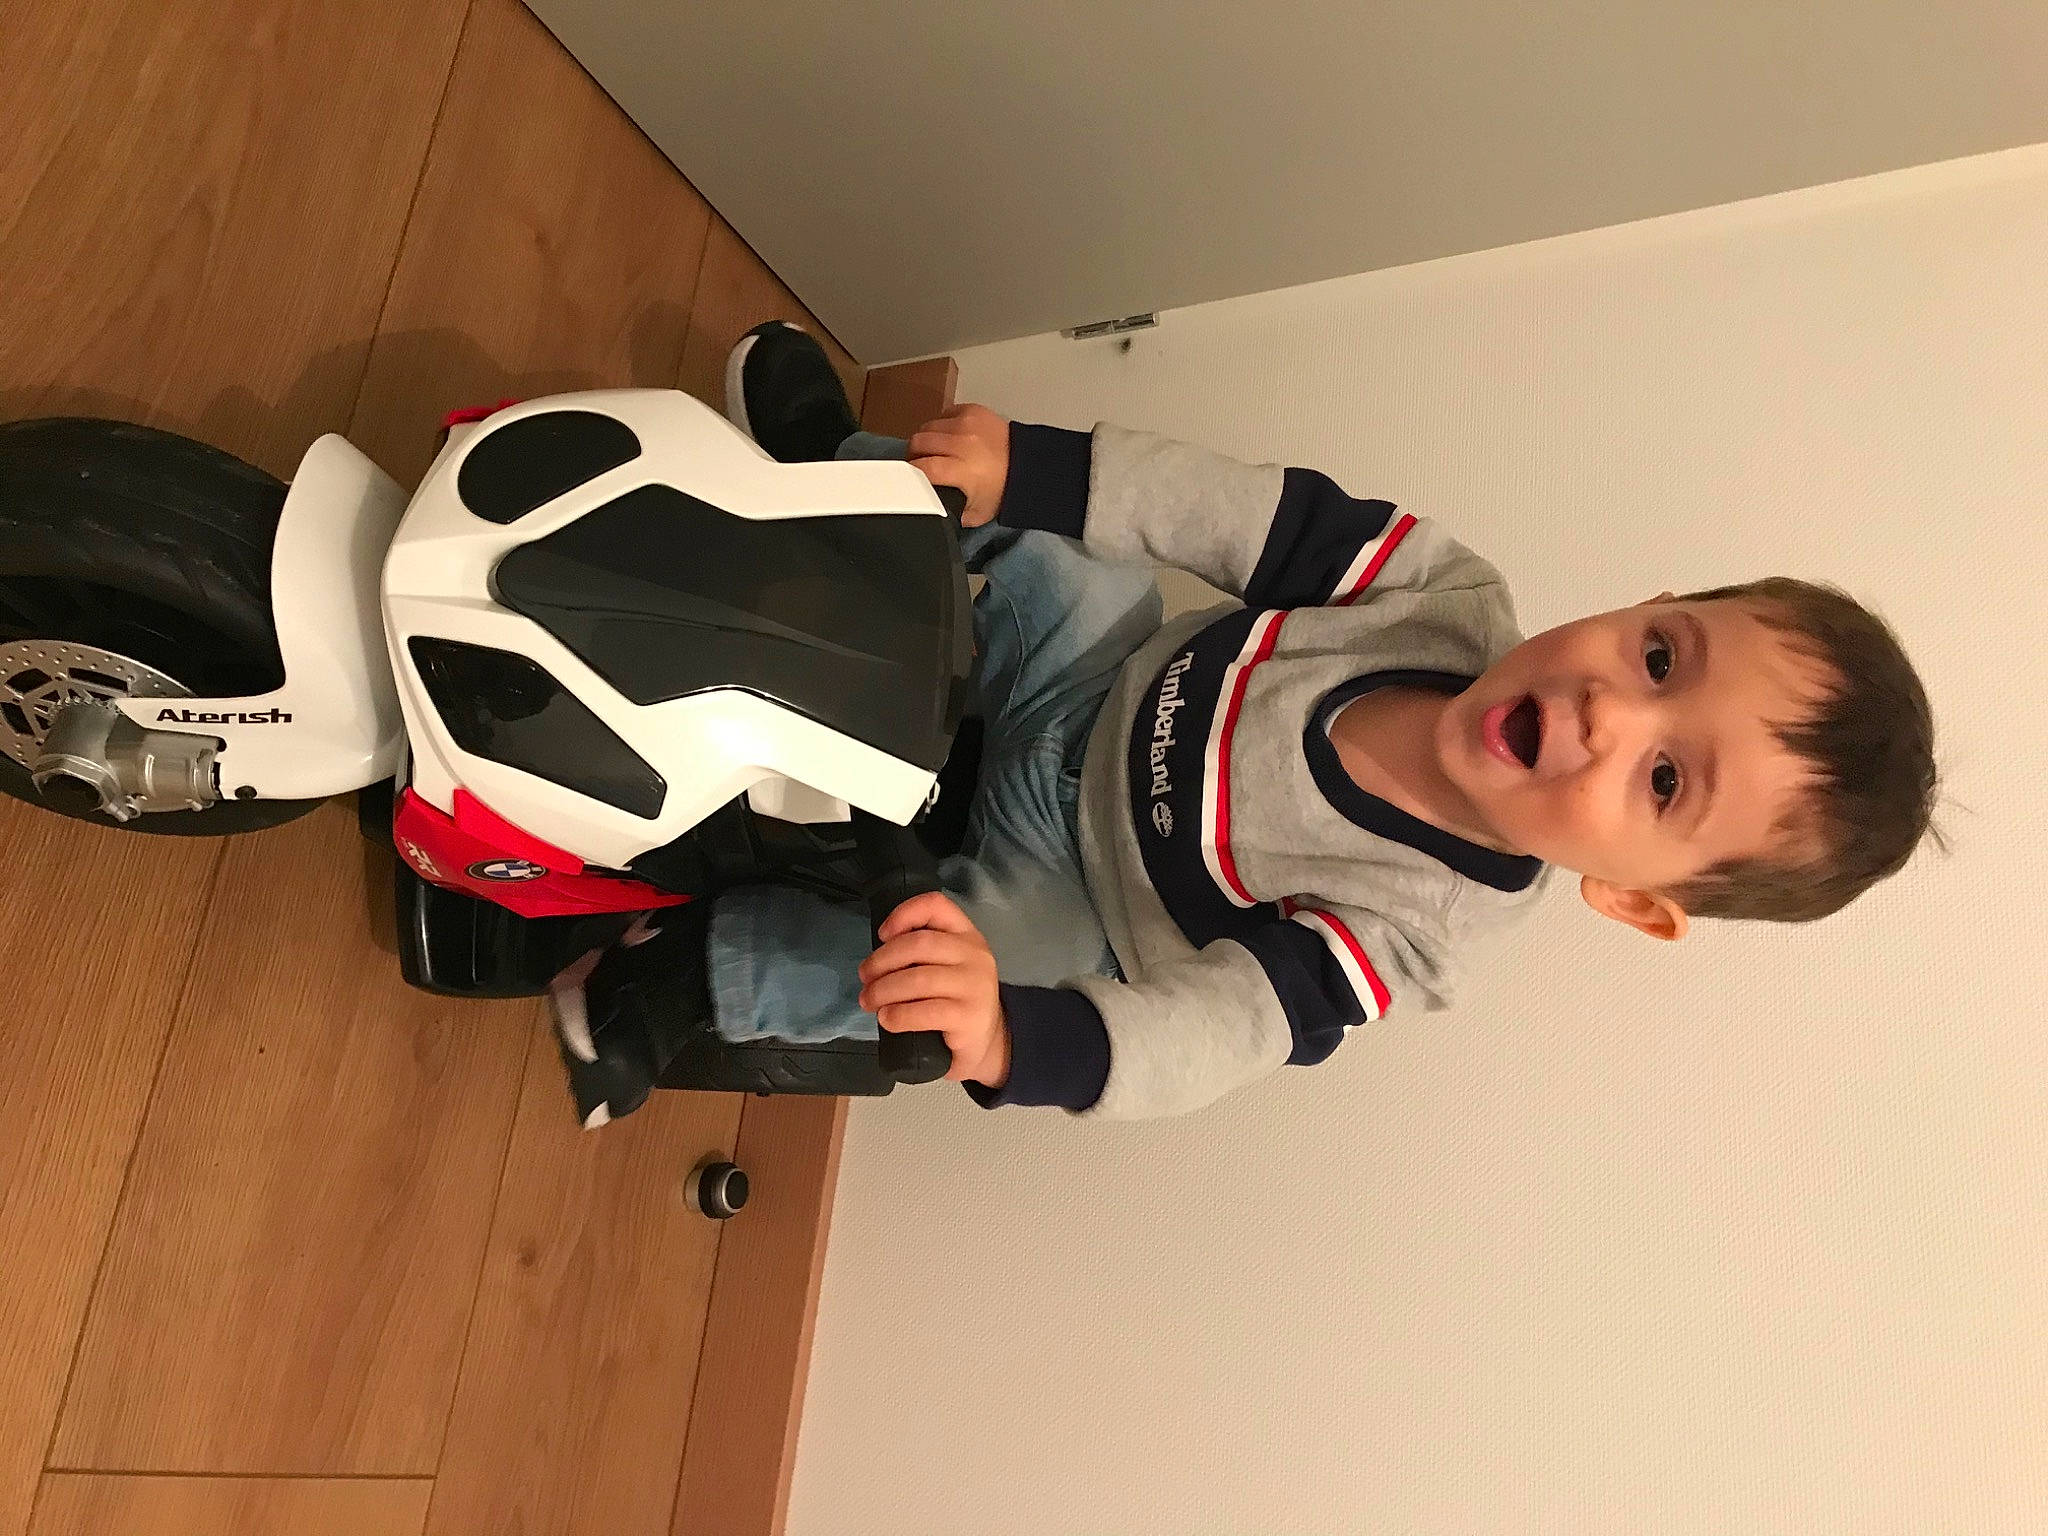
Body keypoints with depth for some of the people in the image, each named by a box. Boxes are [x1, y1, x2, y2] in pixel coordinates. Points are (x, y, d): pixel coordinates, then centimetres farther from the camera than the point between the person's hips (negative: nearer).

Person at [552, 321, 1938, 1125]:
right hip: (1111, 691, 5)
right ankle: (826, 462, 23)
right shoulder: (1457, 595, -24)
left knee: (901, 964, -30)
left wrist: (1010, 1039, -62)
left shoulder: (1407, 935, -34)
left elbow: (1196, 1039, -41)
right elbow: (1263, 518, -17)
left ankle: (668, 981, -1)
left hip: (1052, 877, -5)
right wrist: (1032, 467, -21)